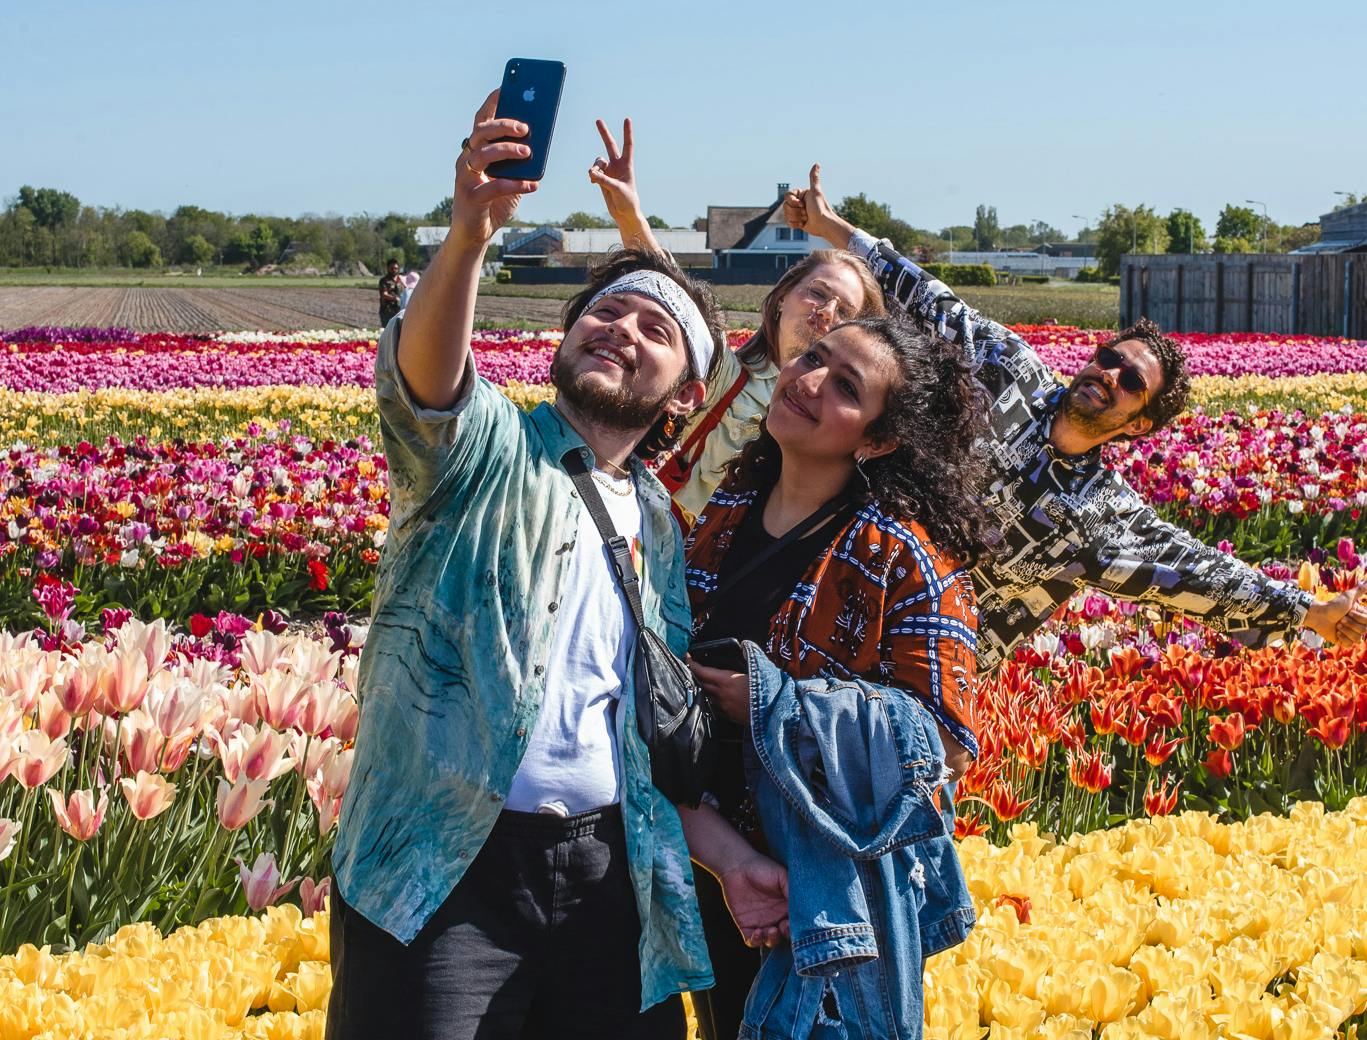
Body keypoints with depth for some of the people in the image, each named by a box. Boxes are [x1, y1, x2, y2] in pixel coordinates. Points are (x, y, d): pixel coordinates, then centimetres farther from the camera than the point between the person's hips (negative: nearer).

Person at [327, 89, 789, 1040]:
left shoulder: (658, 530, 17)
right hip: (445, 867, -5)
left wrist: (726, 856, 10)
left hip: (602, 872, 5)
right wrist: (470, 232, -41)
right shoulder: (485, 448, 1)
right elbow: (422, 374, -23)